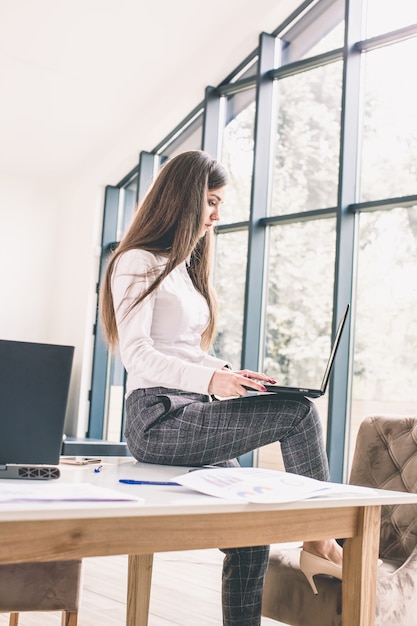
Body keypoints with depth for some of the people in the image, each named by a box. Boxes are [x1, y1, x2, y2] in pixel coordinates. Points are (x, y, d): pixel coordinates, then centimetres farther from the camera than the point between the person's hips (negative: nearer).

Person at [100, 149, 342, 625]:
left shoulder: (185, 268, 22)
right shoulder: (137, 263, -4)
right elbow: (137, 354, -16)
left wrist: (232, 375, 0)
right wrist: (211, 379, -30)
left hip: (191, 419, 8)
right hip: (159, 421, -8)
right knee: (299, 414, -18)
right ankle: (320, 543, -7)